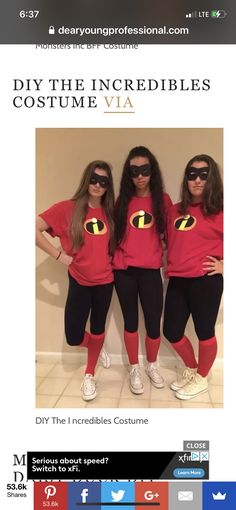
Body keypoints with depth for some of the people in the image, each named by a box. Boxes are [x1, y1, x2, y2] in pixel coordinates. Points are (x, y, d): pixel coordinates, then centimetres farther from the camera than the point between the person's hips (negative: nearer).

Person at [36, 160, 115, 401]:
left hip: (104, 281, 3)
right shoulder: (67, 208, -10)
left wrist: (112, 259, -2)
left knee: (98, 329, 15)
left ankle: (89, 375, 37)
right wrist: (59, 255, -15)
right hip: (79, 282, -3)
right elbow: (35, 229, -17)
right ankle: (96, 348, 36)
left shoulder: (109, 212, 2)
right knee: (74, 337, 0)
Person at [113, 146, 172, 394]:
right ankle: (134, 369, 30)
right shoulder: (122, 201, 2)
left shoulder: (163, 200, 1)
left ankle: (151, 365, 32)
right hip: (124, 271, 1)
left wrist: (165, 252, -5)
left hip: (151, 271, 0)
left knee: (154, 323, 4)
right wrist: (111, 256, -3)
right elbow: (115, 235, 8)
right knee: (131, 321, 12)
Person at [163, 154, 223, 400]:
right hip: (177, 280, 6)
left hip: (205, 280, -6)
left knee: (204, 331, 8)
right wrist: (169, 265, 12)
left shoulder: (219, 211, -5)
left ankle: (201, 379, 32)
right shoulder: (176, 210, 11)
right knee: (172, 332, 11)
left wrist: (224, 265, -10)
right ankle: (191, 369, 38)